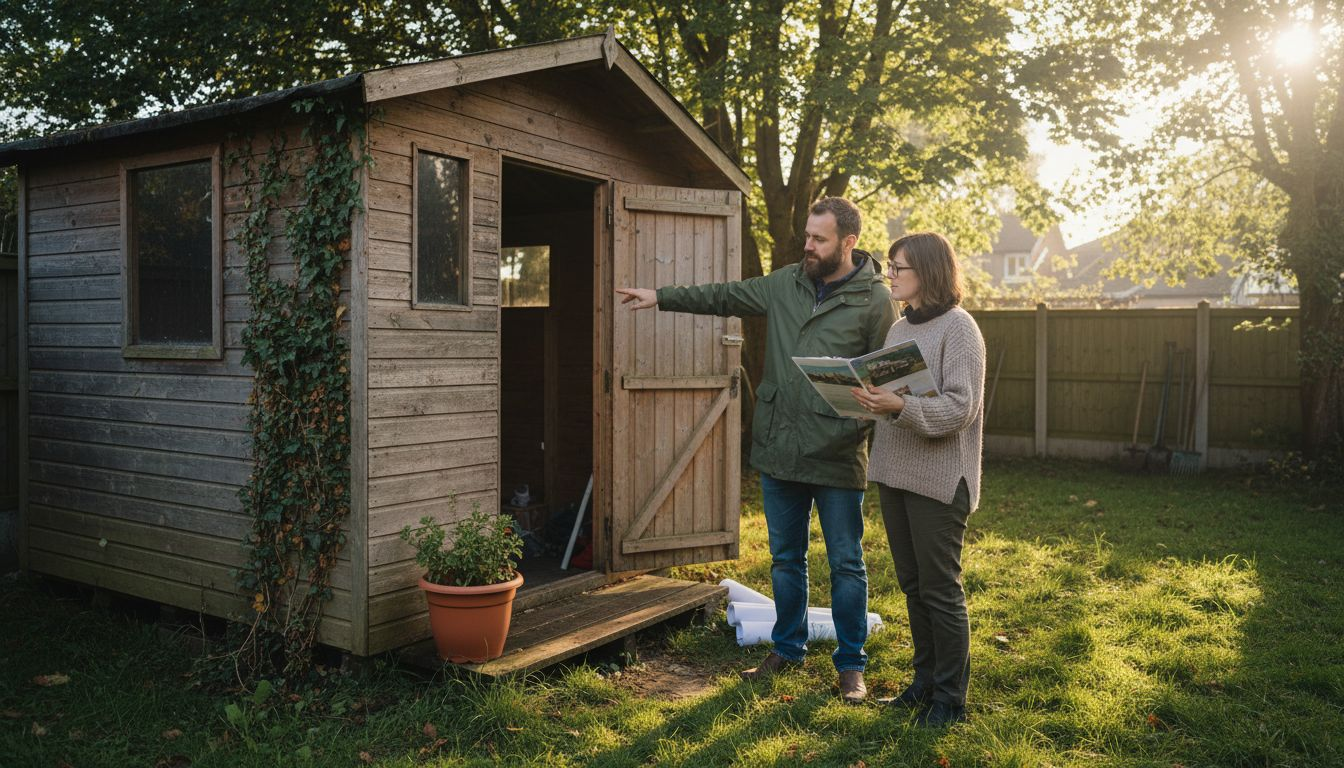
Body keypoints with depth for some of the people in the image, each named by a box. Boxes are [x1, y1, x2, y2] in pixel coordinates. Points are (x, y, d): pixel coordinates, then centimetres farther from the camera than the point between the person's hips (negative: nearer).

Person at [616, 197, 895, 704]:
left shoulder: (875, 300, -7)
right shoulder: (784, 284, 7)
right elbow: (724, 297, 15)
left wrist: (855, 426, -18)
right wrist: (661, 297, 11)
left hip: (838, 457, -5)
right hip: (778, 451, 5)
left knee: (846, 565, 7)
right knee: (786, 559, 17)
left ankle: (851, 665, 22)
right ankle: (788, 649, 33)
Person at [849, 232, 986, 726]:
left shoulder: (958, 328, -10)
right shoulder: (899, 328, 13)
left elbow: (960, 407, -18)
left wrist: (901, 406, -30)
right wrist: (868, 400, 0)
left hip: (938, 478, -8)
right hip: (894, 472, 8)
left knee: (940, 589, 1)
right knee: (913, 585, 15)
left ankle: (950, 697, 16)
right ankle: (926, 680, 30)